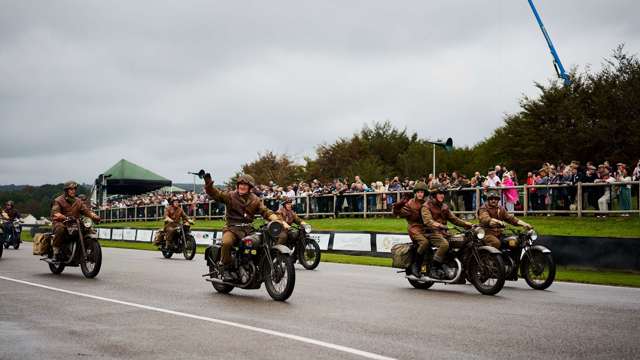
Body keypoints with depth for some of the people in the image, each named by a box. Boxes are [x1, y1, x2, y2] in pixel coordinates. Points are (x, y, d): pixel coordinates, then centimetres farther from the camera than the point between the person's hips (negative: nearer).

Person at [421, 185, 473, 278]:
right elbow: (427, 220, -18)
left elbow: (453, 218, 21)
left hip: (444, 232, 7)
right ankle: (433, 268, -29)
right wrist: (436, 225, -40)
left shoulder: (444, 207, 23)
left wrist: (466, 224, 5)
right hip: (432, 232, -7)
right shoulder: (427, 206, -1)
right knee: (444, 244, -36)